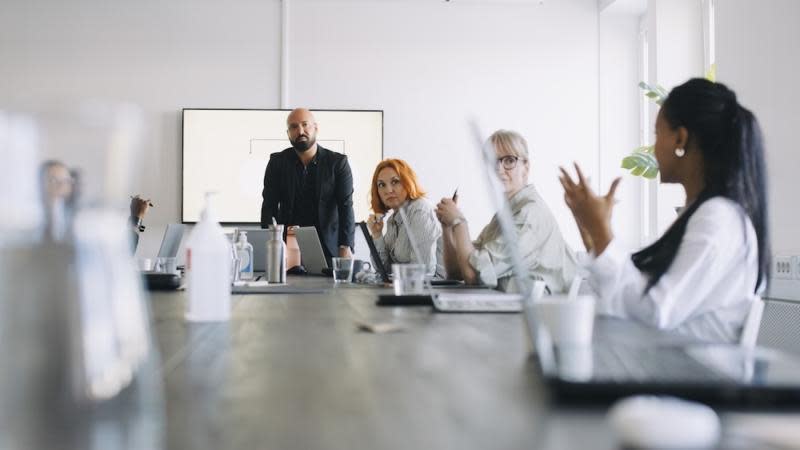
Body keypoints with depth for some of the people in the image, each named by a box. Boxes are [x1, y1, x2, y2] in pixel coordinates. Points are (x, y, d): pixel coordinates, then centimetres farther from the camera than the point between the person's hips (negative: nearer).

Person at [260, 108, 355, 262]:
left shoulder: (338, 162, -1)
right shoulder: (277, 162, 5)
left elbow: (346, 206, -8)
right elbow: (269, 207, 0)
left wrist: (346, 248, -22)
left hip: (328, 249, -1)